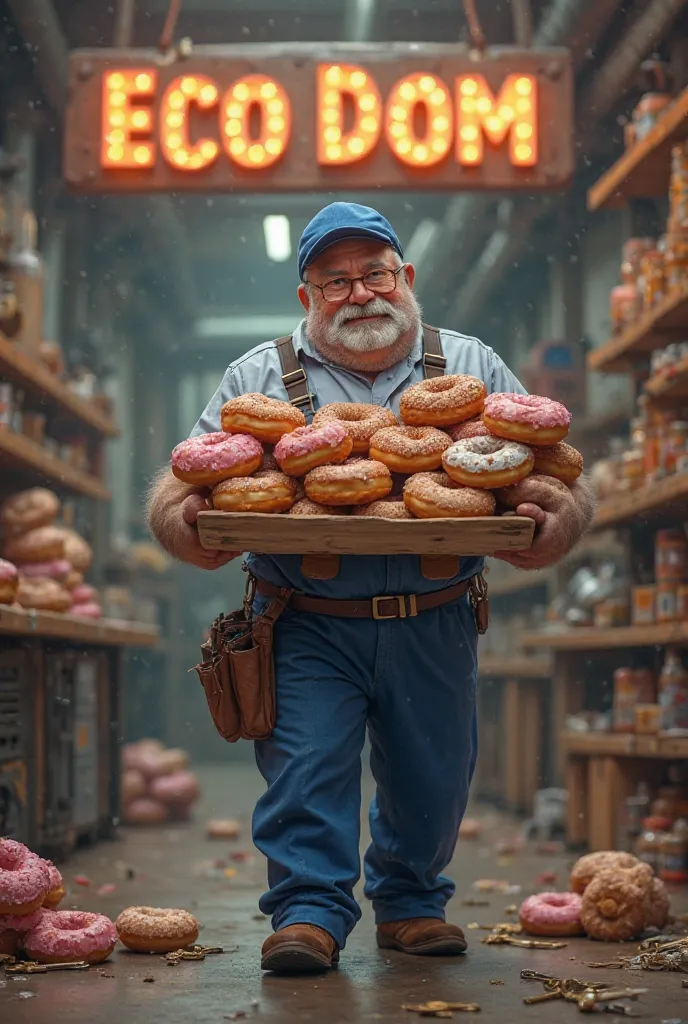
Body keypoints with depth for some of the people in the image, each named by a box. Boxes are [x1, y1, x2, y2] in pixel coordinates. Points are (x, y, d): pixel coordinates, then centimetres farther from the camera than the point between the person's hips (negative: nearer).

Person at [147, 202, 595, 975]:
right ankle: (309, 912, 4)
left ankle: (411, 903, 31)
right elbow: (182, 483, 5)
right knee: (305, 767, -8)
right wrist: (184, 524, -19)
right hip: (308, 628, -1)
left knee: (433, 779, 11)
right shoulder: (258, 376, 8)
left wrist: (555, 526, -15)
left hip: (432, 628, 2)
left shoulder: (473, 367, 10)